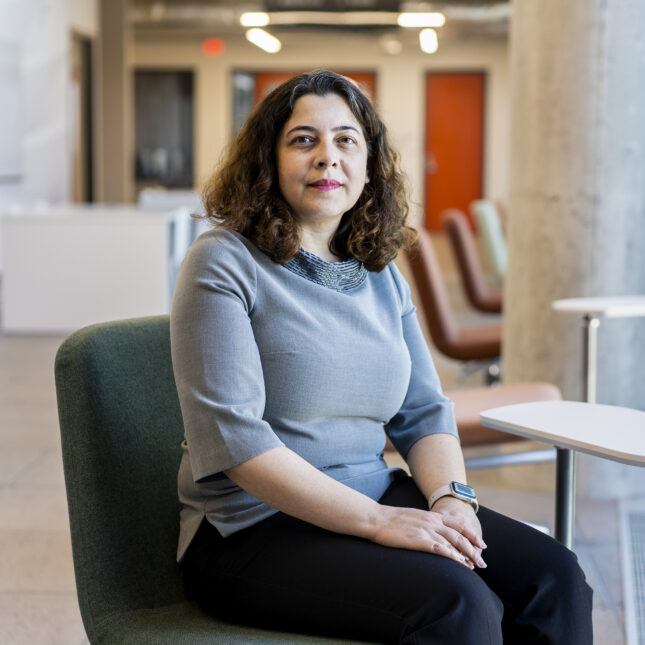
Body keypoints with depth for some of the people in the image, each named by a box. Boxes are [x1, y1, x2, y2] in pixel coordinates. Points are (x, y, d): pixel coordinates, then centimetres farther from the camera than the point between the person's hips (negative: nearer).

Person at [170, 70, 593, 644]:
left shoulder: (382, 274, 12)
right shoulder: (225, 263, -8)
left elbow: (425, 411, 14)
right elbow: (229, 433, -17)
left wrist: (450, 495, -9)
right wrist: (375, 520, -22)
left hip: (377, 502, 6)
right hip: (255, 527, -6)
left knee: (554, 577, -14)